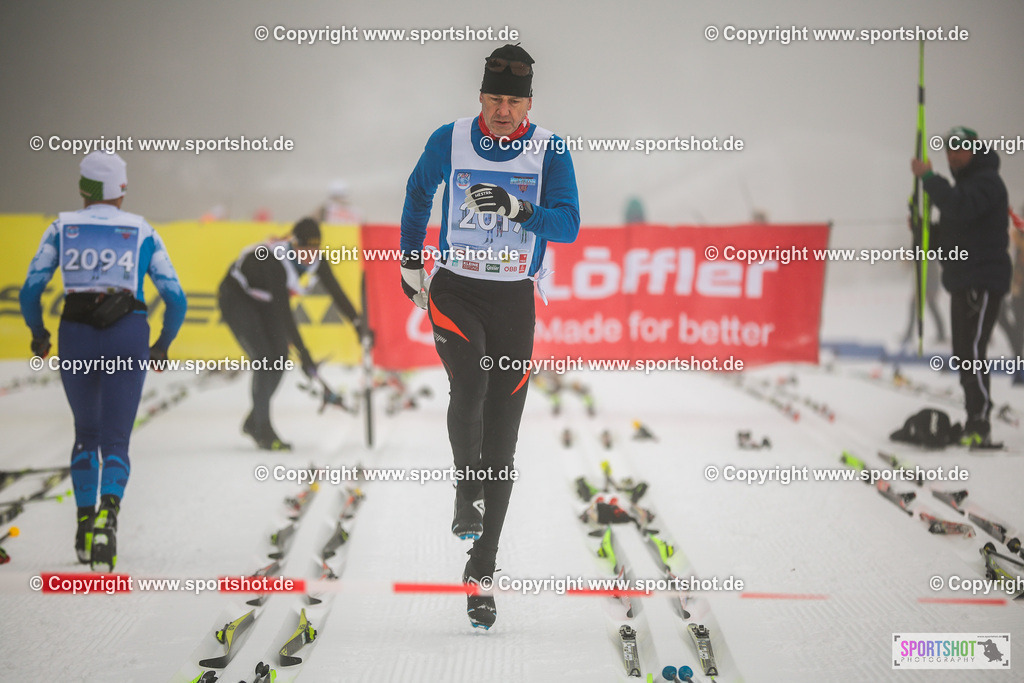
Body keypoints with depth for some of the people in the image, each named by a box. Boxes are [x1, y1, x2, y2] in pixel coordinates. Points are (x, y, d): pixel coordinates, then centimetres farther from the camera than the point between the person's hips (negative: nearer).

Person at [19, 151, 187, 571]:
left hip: (76, 336, 1)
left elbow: (31, 289, 2)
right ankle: (107, 516, -27)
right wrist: (164, 343, 20)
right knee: (115, 442, 0)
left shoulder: (62, 228, 11)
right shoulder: (143, 233, 10)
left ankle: (85, 524, 18)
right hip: (128, 336, -1)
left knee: (86, 434, 23)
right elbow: (175, 299, 4)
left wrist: (38, 333, 19)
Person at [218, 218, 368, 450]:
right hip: (236, 298, -7)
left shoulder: (315, 259, -18)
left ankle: (253, 421, 18)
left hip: (265, 301, 7)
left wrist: (358, 323, -23)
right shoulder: (274, 259, -38)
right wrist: (303, 352, -41)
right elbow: (282, 309, -39)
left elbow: (335, 291, -10)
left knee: (279, 360, 2)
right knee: (264, 359, -17)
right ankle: (262, 430, -9)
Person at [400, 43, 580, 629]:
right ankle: (468, 491, -6)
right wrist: (410, 259, 19)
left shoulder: (550, 151, -4)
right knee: (468, 385, -31)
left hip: (515, 300, 1)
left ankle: (482, 571, 9)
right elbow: (419, 191, 16)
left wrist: (517, 207, -30)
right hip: (454, 292, -1)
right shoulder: (450, 141, -2)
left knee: (501, 437, 1)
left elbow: (569, 225, -13)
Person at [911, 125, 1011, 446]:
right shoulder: (964, 185, 22)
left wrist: (928, 177, -22)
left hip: (983, 282, -10)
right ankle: (973, 427, 18)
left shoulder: (986, 182, -10)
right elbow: (950, 235, 26)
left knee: (972, 352, -17)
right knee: (963, 355, 12)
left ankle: (980, 427, -21)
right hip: (962, 281, 10)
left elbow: (959, 208, -30)